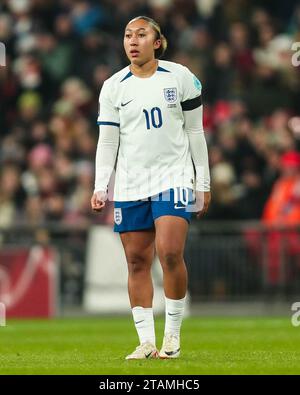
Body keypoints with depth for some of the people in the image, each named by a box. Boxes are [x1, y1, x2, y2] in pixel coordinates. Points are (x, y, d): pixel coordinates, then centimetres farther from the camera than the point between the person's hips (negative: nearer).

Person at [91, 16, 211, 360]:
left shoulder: (180, 77, 1)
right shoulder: (113, 87, 5)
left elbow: (195, 132, 6)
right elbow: (107, 141, 6)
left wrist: (203, 183, 4)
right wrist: (100, 187, -4)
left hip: (174, 178, -2)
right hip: (130, 185, 2)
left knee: (170, 253, -18)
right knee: (136, 261, 0)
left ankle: (173, 334, -3)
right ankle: (146, 341, 6)